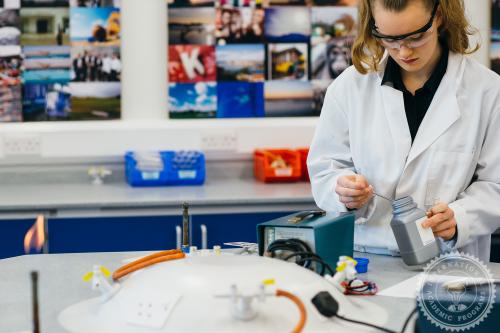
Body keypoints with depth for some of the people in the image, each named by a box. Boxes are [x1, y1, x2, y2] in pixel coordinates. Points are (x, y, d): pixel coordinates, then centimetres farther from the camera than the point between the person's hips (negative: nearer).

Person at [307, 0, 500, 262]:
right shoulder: (350, 86, 4)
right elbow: (324, 167, 10)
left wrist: (459, 217, -17)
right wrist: (345, 193, -13)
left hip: (447, 261, -2)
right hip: (363, 258, 2)